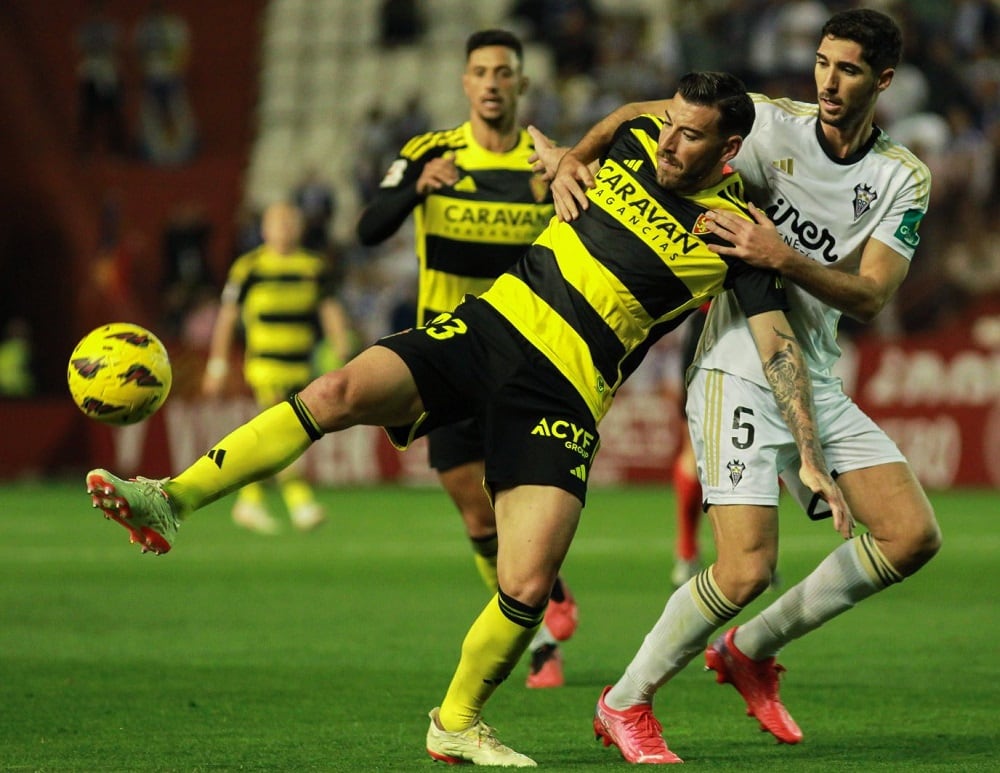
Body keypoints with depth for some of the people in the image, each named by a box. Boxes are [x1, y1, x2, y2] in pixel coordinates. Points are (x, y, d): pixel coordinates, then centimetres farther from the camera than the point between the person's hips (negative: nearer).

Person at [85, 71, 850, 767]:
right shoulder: (636, 142, 6)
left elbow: (780, 346, -7)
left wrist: (812, 460, -12)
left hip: (562, 393, -3)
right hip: (491, 322, 3)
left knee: (529, 586, -16)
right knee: (342, 391, -23)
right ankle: (171, 501, -24)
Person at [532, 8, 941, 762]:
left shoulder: (904, 179, 2)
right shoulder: (773, 126, -6)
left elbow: (868, 297, -8)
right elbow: (642, 116, 0)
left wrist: (783, 256, -23)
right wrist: (574, 158, -18)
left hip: (818, 382, 5)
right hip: (739, 372, -5)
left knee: (914, 537, -3)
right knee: (747, 570, -17)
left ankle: (750, 650, 14)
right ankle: (626, 705, 3)